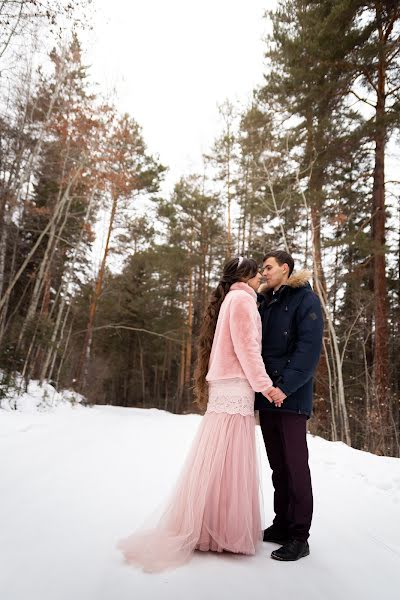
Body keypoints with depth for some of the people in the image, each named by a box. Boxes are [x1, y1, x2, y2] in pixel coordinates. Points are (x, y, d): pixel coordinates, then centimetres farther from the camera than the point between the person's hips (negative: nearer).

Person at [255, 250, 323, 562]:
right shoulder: (265, 301, 17)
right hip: (267, 395, 7)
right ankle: (282, 525, 26)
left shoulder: (305, 299, -4)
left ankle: (299, 537, 12)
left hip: (291, 397, -7)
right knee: (278, 465, 14)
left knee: (295, 465, 0)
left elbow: (309, 348, -14)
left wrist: (285, 386, -21)